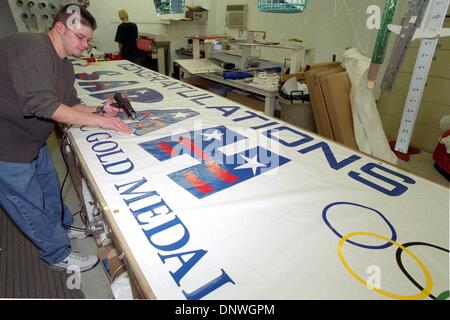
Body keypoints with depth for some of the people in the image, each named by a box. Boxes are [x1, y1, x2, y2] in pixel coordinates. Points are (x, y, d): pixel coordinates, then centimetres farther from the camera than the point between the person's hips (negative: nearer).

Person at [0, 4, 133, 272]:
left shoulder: (65, 66, 6)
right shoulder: (30, 48, -25)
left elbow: (70, 104, 8)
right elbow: (40, 104, -34)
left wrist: (99, 110, -10)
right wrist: (97, 120, -33)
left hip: (34, 141, 9)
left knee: (49, 188, 23)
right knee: (30, 203, 6)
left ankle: (61, 228, 47)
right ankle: (59, 254, 22)